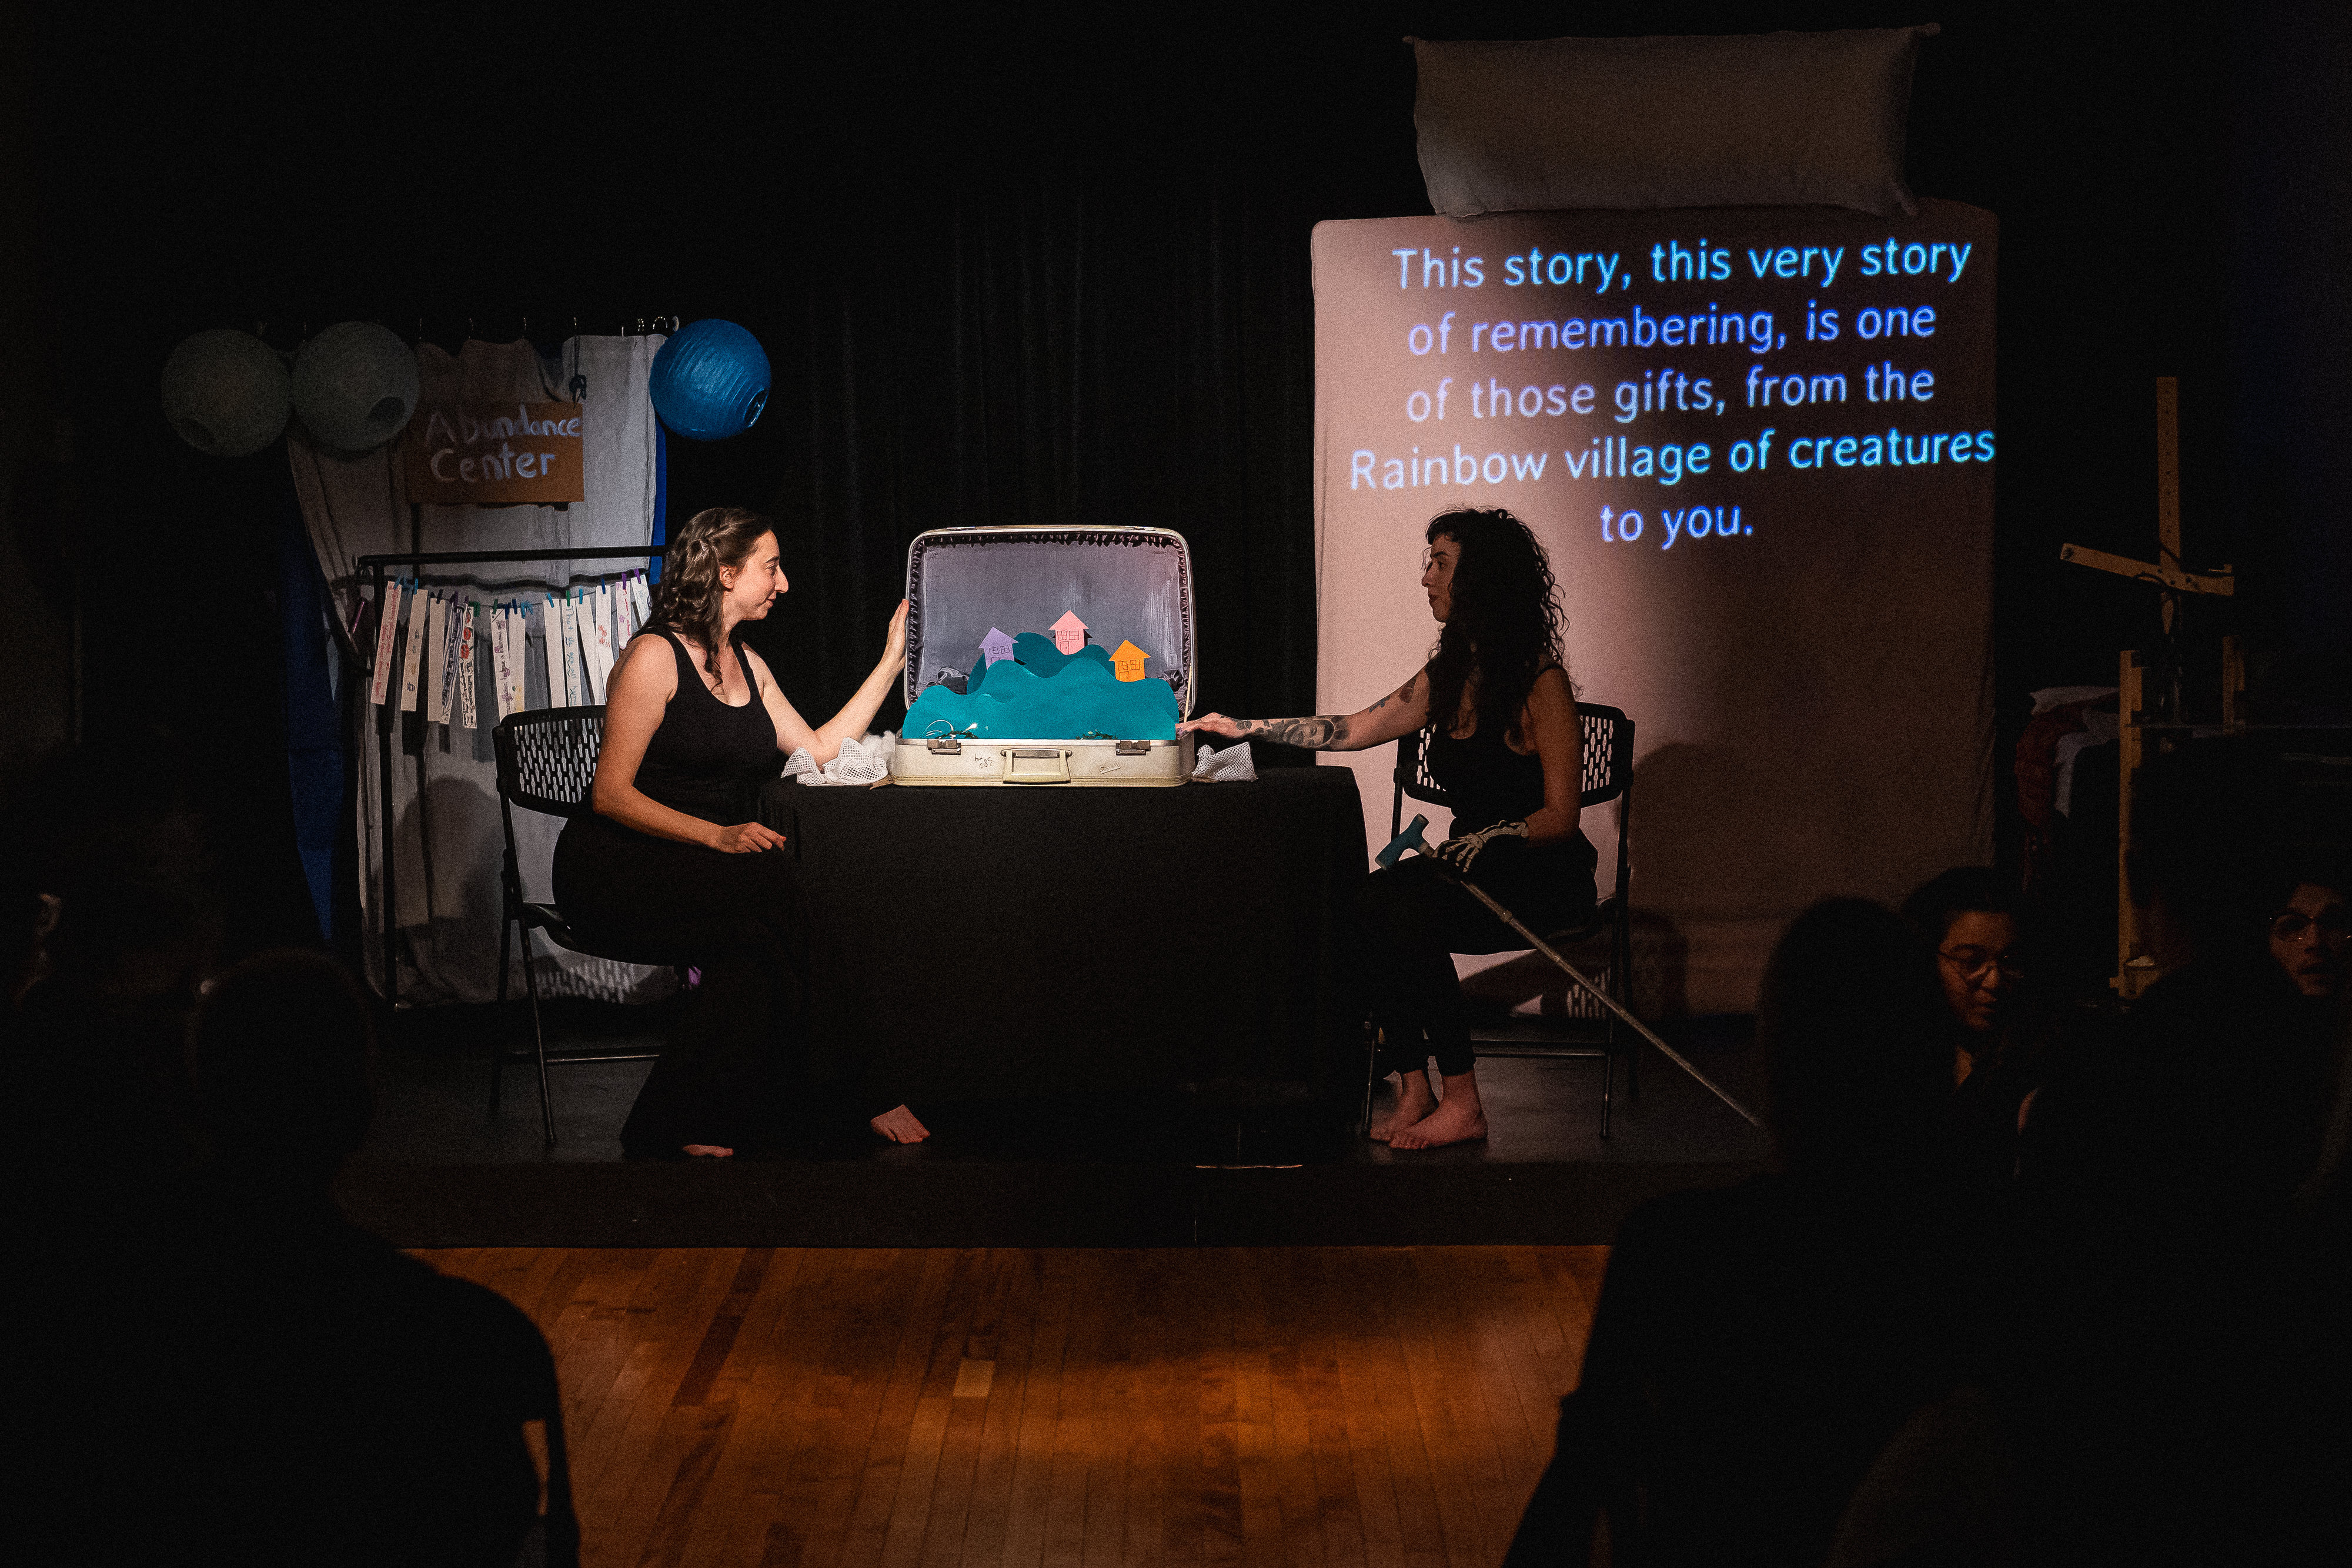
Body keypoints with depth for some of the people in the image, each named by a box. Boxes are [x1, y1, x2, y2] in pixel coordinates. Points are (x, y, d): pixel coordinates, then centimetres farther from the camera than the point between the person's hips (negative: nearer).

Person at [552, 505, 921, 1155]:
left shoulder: (747, 664, 18)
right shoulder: (656, 656, -7)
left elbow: (819, 752, 17)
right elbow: (611, 793, -13)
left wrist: (892, 660, 20)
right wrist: (716, 836, -25)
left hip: (702, 866, 7)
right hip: (619, 869, -7)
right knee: (776, 893, -31)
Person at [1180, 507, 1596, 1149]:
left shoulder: (1541, 683, -11)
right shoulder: (1447, 675, 11)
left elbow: (1560, 816, -13)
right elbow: (1354, 730, 17)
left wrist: (1491, 837, -29)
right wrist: (1246, 727, 15)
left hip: (1544, 876, -7)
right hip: (1472, 863, 7)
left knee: (1400, 907, -30)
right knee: (1371, 900, -22)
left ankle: (1461, 1102, -22)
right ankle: (1414, 1090, -20)